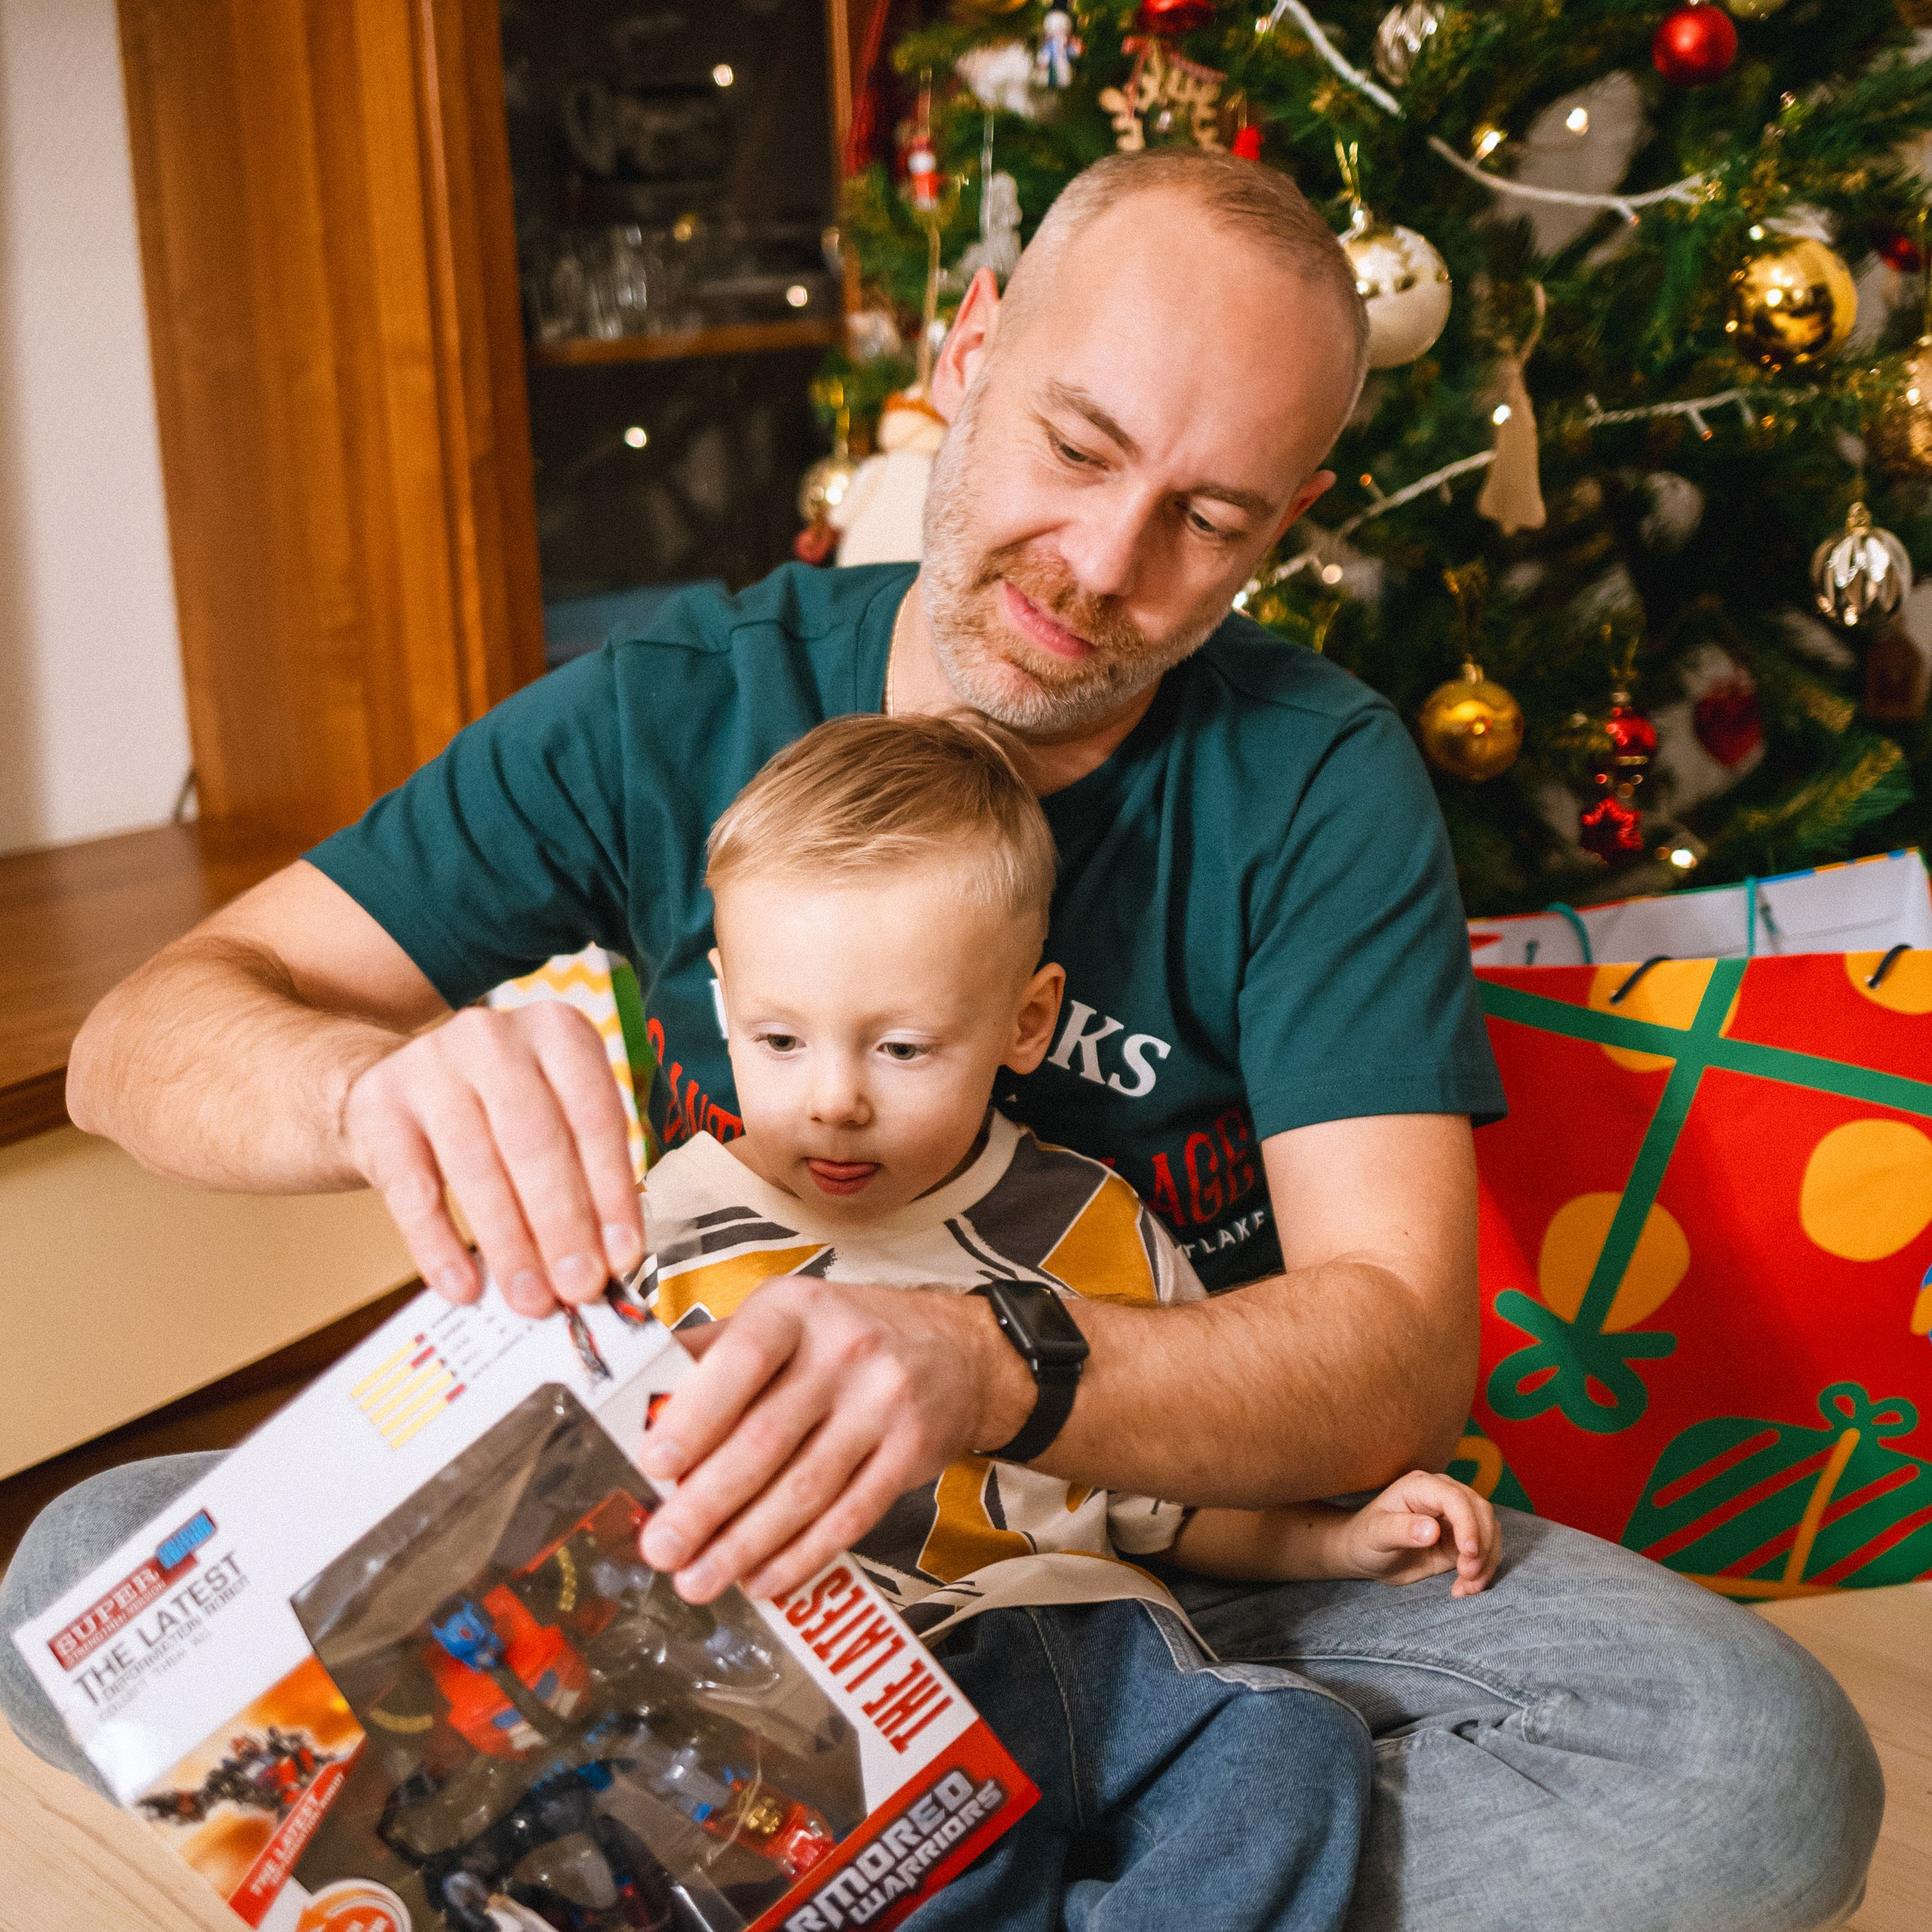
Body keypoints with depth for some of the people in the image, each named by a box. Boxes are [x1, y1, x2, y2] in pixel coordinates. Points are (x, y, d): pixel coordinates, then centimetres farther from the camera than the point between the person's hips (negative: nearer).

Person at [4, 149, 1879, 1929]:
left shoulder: (1315, 780, -11)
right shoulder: (676, 711, -7)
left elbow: (1395, 1350, -19)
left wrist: (991, 1366, -40)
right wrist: (384, 1081, -35)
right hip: (719, 1539, 2)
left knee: (1756, 1766, -26)